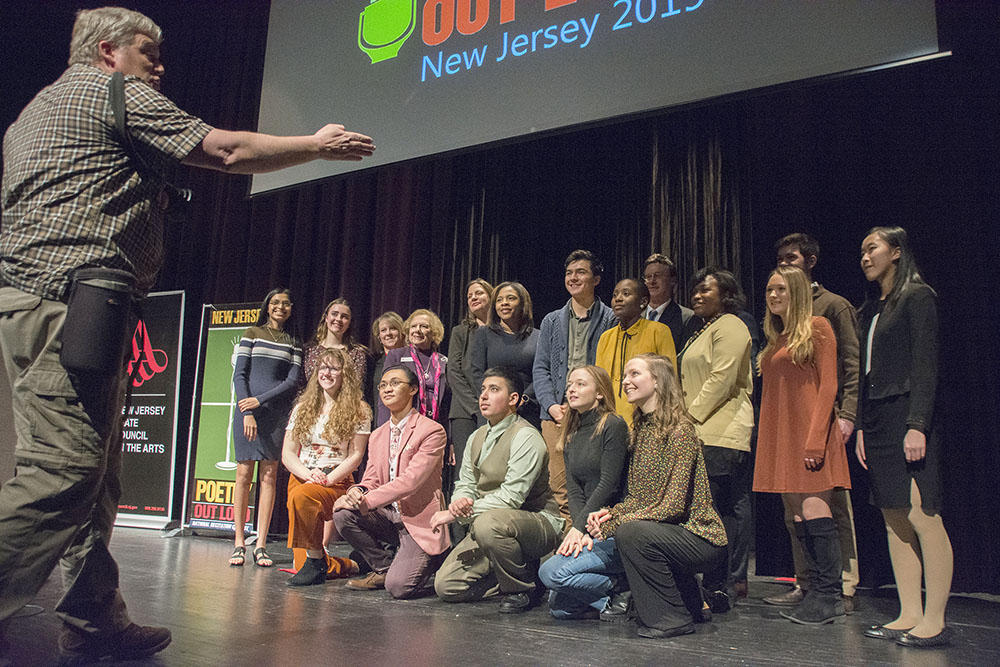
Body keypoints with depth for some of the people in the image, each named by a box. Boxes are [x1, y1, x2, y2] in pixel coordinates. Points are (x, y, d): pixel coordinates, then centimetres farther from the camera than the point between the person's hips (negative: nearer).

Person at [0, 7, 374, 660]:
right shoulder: (118, 92, 3)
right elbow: (227, 151, -2)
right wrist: (319, 145, 9)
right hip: (70, 298, -10)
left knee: (93, 473, 8)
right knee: (64, 470, -15)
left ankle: (94, 619, 12)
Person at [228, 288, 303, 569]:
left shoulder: (293, 343, 13)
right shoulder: (251, 335, 9)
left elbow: (292, 381, 4)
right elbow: (239, 375, 2)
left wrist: (261, 400, -9)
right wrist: (247, 411, -10)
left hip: (278, 413, 1)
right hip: (248, 409, -1)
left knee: (269, 475, -1)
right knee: (244, 473, -3)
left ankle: (260, 545, 1)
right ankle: (239, 543, 3)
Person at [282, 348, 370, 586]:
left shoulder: (358, 410, 0)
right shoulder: (303, 407, 13)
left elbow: (355, 455, -5)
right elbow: (287, 453, 7)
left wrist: (328, 479, -18)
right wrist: (307, 473, -12)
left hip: (337, 483, -4)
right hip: (300, 478, 5)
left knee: (302, 495, -39)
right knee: (301, 564, -5)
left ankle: (316, 558, -22)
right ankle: (345, 566, 22)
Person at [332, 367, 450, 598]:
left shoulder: (432, 431, -11)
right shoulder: (378, 435, 13)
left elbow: (410, 480, -20)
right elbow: (372, 479, 10)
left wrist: (365, 502, -22)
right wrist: (357, 492, -15)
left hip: (419, 521, -6)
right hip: (388, 516, 6)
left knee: (398, 587, -22)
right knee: (342, 514, -18)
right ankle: (383, 568, 3)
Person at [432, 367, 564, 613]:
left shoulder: (526, 437, -16)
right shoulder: (477, 437, 11)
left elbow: (511, 497, -22)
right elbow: (465, 484, 10)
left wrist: (456, 514, -21)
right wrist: (459, 502, -16)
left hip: (538, 521, -7)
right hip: (487, 524, 7)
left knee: (487, 524, -39)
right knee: (446, 586, -6)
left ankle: (523, 588, -13)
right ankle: (513, 576, 12)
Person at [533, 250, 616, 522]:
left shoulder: (611, 319, 7)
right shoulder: (552, 321, 18)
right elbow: (540, 368, 14)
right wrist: (552, 406, -2)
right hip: (555, 414, 3)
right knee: (559, 487, -1)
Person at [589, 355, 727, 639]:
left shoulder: (680, 430, -17)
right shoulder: (641, 429, 9)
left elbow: (674, 505, -21)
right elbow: (636, 496, 11)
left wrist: (615, 522, -22)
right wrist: (610, 513, -9)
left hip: (701, 538, -9)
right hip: (670, 533, 9)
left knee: (630, 532, -26)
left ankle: (674, 618, -8)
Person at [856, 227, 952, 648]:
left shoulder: (917, 296, -3)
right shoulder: (871, 308, 20)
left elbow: (925, 365, -11)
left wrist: (917, 424, -18)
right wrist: (861, 426, 14)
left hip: (907, 417, -8)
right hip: (877, 421, 8)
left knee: (923, 518, -6)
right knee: (894, 522, 8)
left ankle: (934, 621, 2)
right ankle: (909, 616, 14)